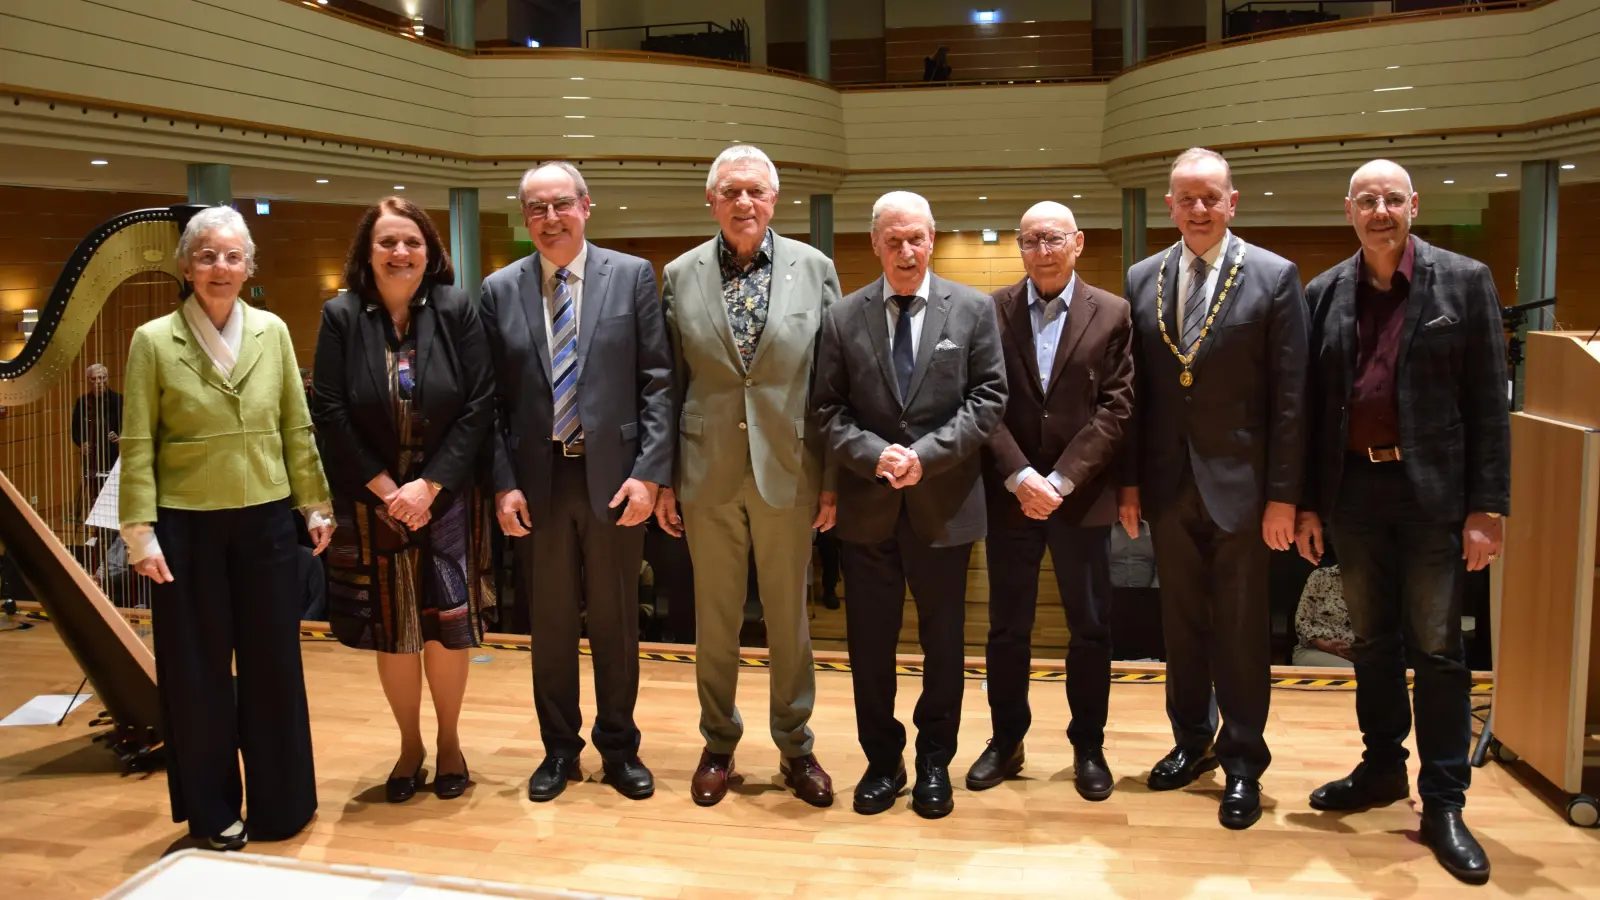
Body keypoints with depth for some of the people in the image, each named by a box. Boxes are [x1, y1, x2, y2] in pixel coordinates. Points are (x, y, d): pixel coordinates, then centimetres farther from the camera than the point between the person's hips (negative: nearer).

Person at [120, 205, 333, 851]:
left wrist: (316, 505, 6)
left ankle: (280, 803, 24)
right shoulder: (153, 341, -4)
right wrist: (141, 532, -9)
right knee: (198, 674, 8)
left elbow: (297, 430, 7)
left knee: (273, 665, 9)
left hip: (265, 522, 2)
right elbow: (138, 446, -4)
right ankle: (212, 813, 23)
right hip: (187, 528, -2)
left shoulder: (272, 332, 3)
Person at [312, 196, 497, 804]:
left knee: (446, 623, 4)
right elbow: (329, 413, -5)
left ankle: (448, 740, 25)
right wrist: (385, 488, -11)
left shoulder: (456, 311, -5)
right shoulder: (341, 317, -3)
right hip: (371, 504, 1)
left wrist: (429, 485, -14)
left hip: (446, 499, 0)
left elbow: (478, 406, -8)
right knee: (392, 632, 8)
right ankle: (409, 746, 26)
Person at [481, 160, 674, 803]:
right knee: (549, 622, 12)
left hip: (614, 474, -1)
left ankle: (619, 747, 28)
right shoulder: (500, 290, 4)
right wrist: (503, 483, -5)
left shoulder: (633, 276, 0)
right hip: (537, 480, 1)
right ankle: (559, 748, 29)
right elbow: (491, 399, 4)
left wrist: (649, 472, -10)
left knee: (616, 620, 11)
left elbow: (658, 382, -3)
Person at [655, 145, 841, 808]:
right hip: (708, 475, 1)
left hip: (787, 471, 0)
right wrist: (663, 478, 2)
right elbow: (668, 385, 5)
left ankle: (795, 747, 26)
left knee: (789, 617, 10)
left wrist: (833, 478, -2)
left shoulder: (814, 269, 0)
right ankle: (718, 744, 28)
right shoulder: (680, 276, 2)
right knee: (714, 617, 11)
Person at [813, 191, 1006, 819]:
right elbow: (829, 409, 1)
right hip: (867, 506, 1)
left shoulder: (973, 310, 1)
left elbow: (988, 399, -4)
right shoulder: (842, 318, 3)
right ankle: (882, 760, 26)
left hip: (944, 504, -1)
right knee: (870, 642, 9)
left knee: (943, 642, 10)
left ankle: (935, 761, 27)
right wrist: (874, 456, -15)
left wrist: (926, 454, -15)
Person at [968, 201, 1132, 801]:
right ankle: (1006, 741, 25)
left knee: (1091, 628, 9)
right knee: (1007, 628, 10)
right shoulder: (991, 312, 2)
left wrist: (1061, 480, -14)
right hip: (1009, 496, 1)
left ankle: (1088, 746, 24)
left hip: (1082, 497, 0)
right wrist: (1020, 476, -14)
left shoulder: (1112, 314, 0)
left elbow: (1115, 409, -5)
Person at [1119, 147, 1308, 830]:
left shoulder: (1274, 277, -5)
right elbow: (1135, 391, 7)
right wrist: (1130, 480, 5)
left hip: (1240, 485, -3)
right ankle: (1191, 741, 31)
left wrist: (1282, 494, -10)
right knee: (1181, 624, 15)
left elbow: (1289, 396, -7)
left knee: (1241, 632, 6)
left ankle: (1243, 765, 21)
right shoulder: (1142, 280, 5)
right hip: (1168, 485, 4)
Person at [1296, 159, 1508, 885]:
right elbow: (1311, 406, 7)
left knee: (1436, 649, 2)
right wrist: (1308, 503, 5)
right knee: (1372, 642, 15)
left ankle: (1444, 803, 13)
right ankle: (1382, 768, 30)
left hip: (1432, 493, -3)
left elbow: (1488, 403, -4)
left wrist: (1488, 507, -9)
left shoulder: (1464, 281, -2)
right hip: (1354, 491, 3)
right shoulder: (1324, 294, 5)